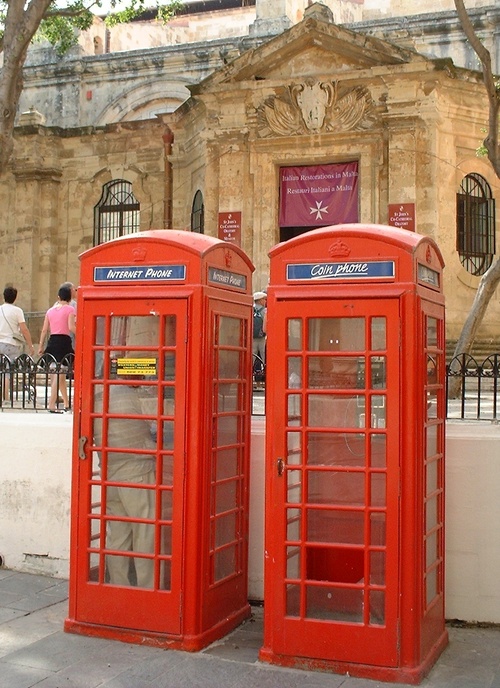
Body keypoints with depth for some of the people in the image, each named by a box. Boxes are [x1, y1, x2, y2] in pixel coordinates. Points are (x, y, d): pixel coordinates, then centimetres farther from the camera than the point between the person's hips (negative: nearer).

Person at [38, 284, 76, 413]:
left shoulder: (50, 310, 12)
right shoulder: (70, 309, -2)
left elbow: (44, 330, 11)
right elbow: (71, 327, -13)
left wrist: (41, 346, 15)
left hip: (52, 342, 6)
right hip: (64, 341, -6)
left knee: (60, 374, 15)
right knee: (59, 375, -6)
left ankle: (66, 404, 22)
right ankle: (52, 404, -10)